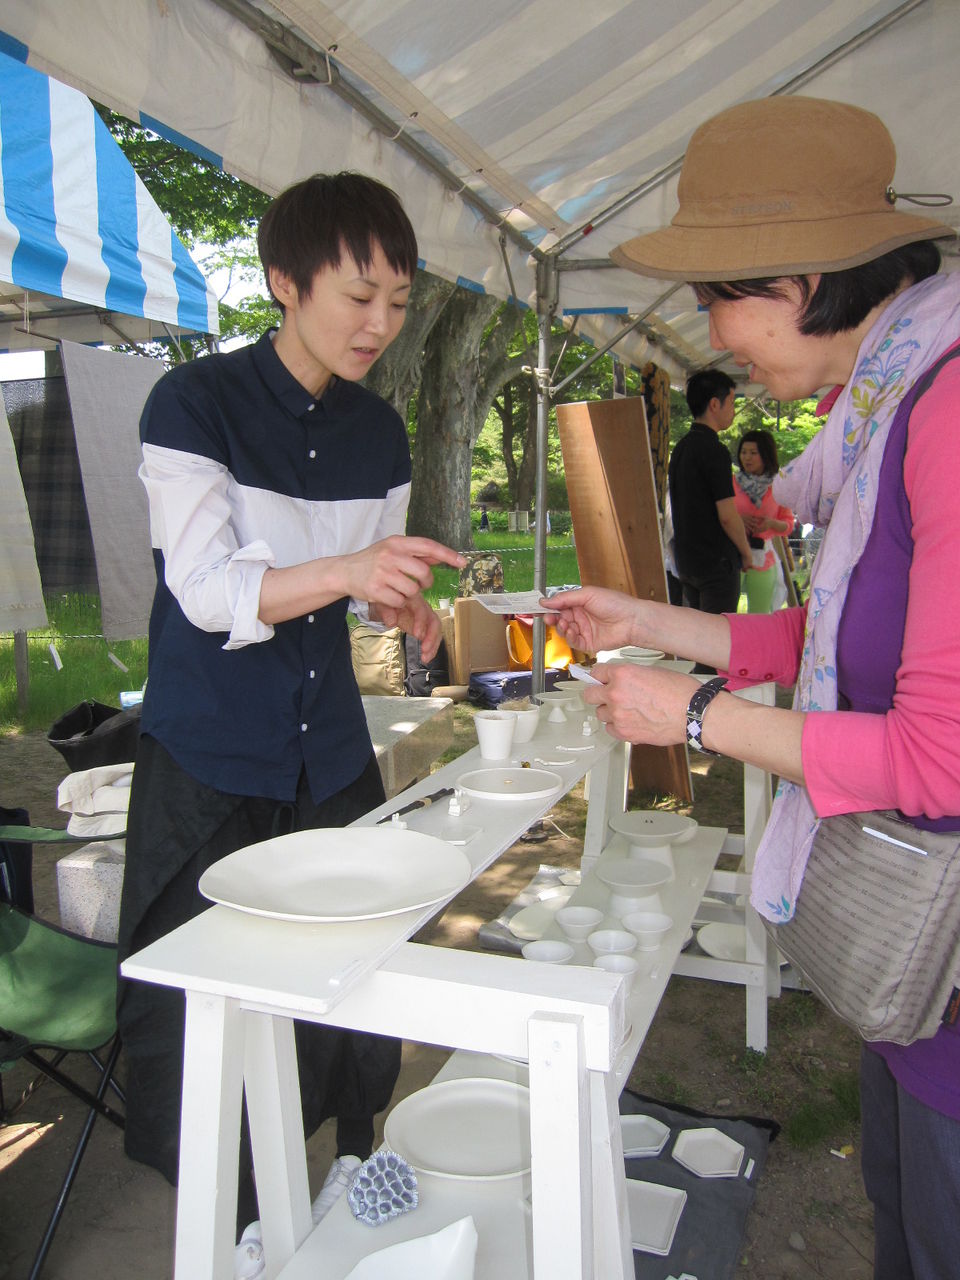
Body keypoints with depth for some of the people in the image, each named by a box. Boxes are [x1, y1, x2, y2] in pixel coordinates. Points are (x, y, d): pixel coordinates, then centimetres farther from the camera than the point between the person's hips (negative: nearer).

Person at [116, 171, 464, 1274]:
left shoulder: (380, 432, 7)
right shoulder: (194, 402, -10)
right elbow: (207, 590, -18)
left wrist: (398, 603, -8)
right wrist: (344, 571, -32)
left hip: (331, 756, 5)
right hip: (208, 766, -4)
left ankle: (353, 1163, 36)